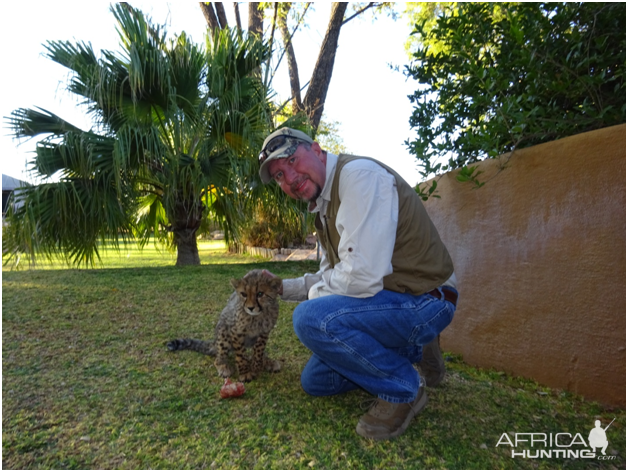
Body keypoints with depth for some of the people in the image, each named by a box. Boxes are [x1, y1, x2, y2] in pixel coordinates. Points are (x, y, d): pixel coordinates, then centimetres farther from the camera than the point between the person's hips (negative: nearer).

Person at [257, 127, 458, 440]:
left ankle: (404, 390, -6)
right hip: (386, 298, 10)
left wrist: (314, 293, -10)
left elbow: (362, 276, -29)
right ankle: (413, 351, 20)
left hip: (423, 300, -9)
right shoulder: (323, 206, 11)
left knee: (311, 317, -29)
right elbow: (330, 278, 19)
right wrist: (281, 288, 9)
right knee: (314, 381, 12)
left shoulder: (359, 174, -21)